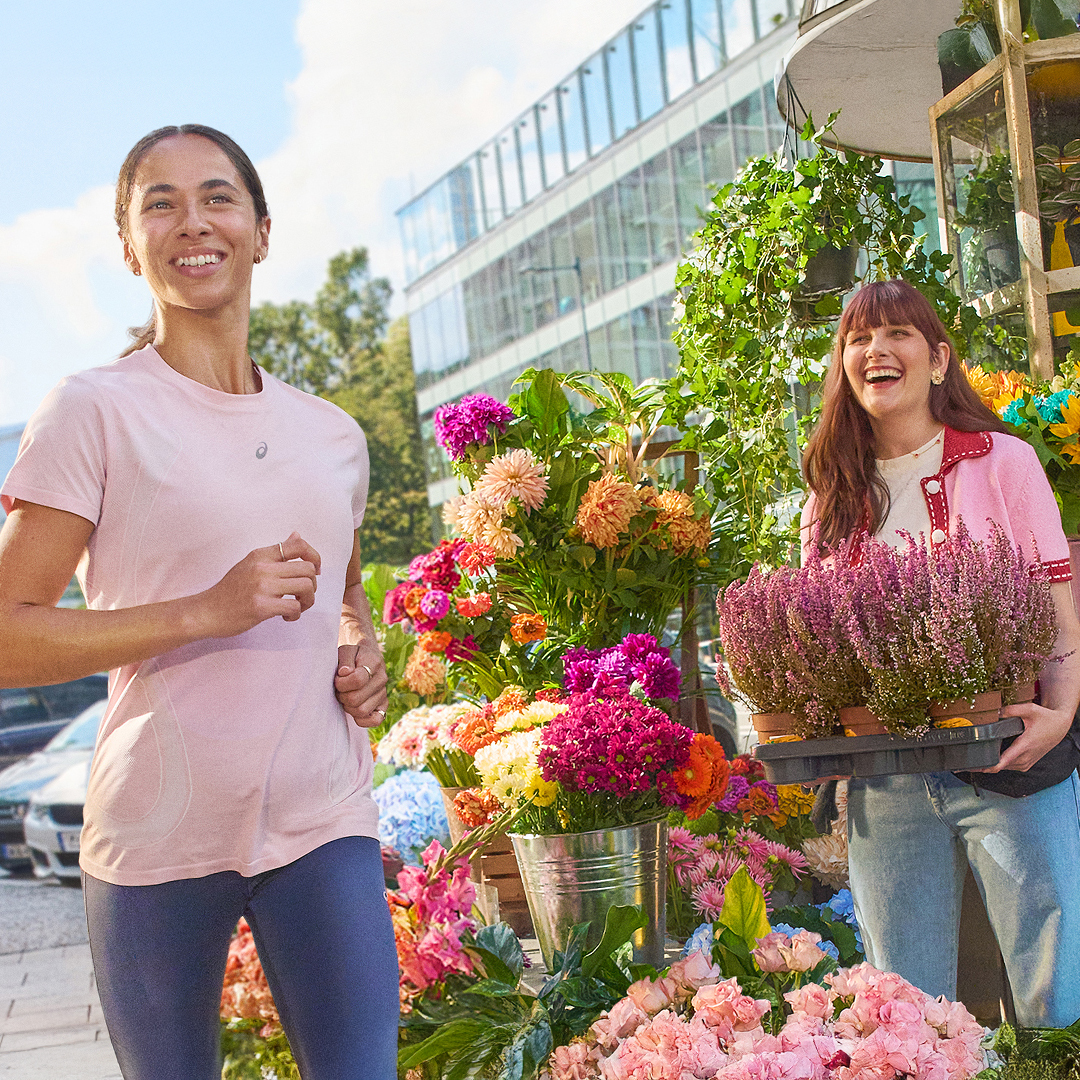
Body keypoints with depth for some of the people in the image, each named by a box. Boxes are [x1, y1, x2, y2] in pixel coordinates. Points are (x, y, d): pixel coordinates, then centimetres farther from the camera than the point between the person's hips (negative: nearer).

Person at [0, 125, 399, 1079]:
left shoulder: (332, 434, 13)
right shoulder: (95, 411, -4)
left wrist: (365, 653, 7)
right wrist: (206, 613, -18)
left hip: (322, 821, 4)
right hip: (158, 828, -3)